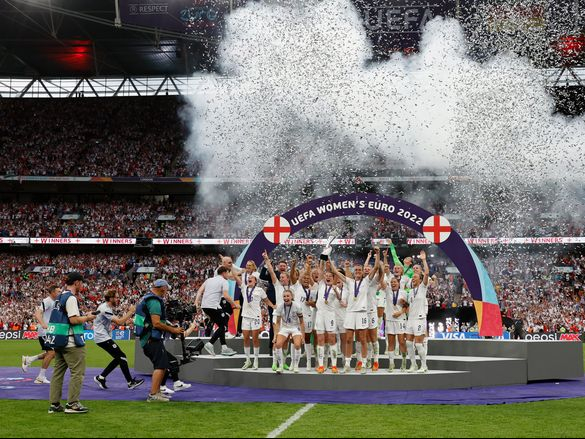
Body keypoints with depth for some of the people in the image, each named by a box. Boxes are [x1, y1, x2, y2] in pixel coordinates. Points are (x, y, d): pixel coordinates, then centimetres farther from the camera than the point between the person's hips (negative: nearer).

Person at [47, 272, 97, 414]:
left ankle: (54, 404, 12)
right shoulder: (71, 298, -14)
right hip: (71, 342, -10)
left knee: (58, 372, 11)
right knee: (78, 372, -3)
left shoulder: (61, 297, 15)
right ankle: (72, 404, -4)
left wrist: (83, 317, 17)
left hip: (58, 341, 10)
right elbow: (74, 320, -21)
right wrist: (87, 318, -6)